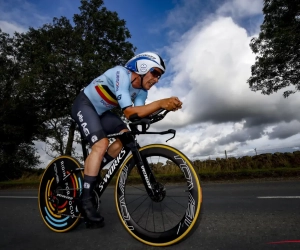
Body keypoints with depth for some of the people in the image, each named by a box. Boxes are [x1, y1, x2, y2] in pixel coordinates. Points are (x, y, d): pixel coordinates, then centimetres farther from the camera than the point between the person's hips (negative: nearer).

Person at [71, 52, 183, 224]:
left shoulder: (142, 90, -5)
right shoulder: (121, 74, -29)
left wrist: (164, 106, -34)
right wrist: (160, 103, -47)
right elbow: (129, 112, -39)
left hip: (102, 111, 8)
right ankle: (85, 200, -15)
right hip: (84, 105, -8)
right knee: (101, 144, -25)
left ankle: (92, 171, 8)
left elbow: (139, 113, -22)